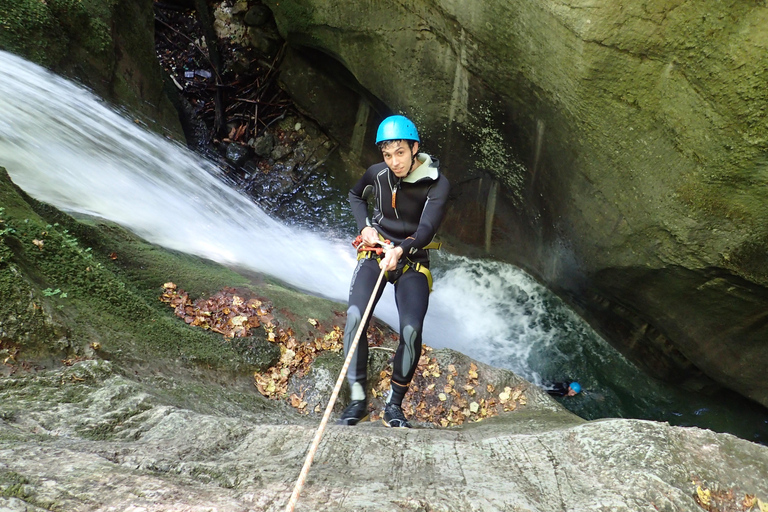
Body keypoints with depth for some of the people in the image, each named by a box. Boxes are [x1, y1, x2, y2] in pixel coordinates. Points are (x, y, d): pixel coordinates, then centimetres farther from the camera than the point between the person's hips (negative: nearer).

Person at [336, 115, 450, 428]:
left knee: (411, 330, -21)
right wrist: (365, 227, 0)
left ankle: (394, 405, 0)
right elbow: (355, 196, 19)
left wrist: (400, 250, -43)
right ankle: (358, 399, -9)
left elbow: (427, 229, -24)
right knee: (355, 317, -23)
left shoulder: (437, 184, -13)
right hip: (375, 252, 2)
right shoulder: (377, 174, -3)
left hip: (413, 261, -2)